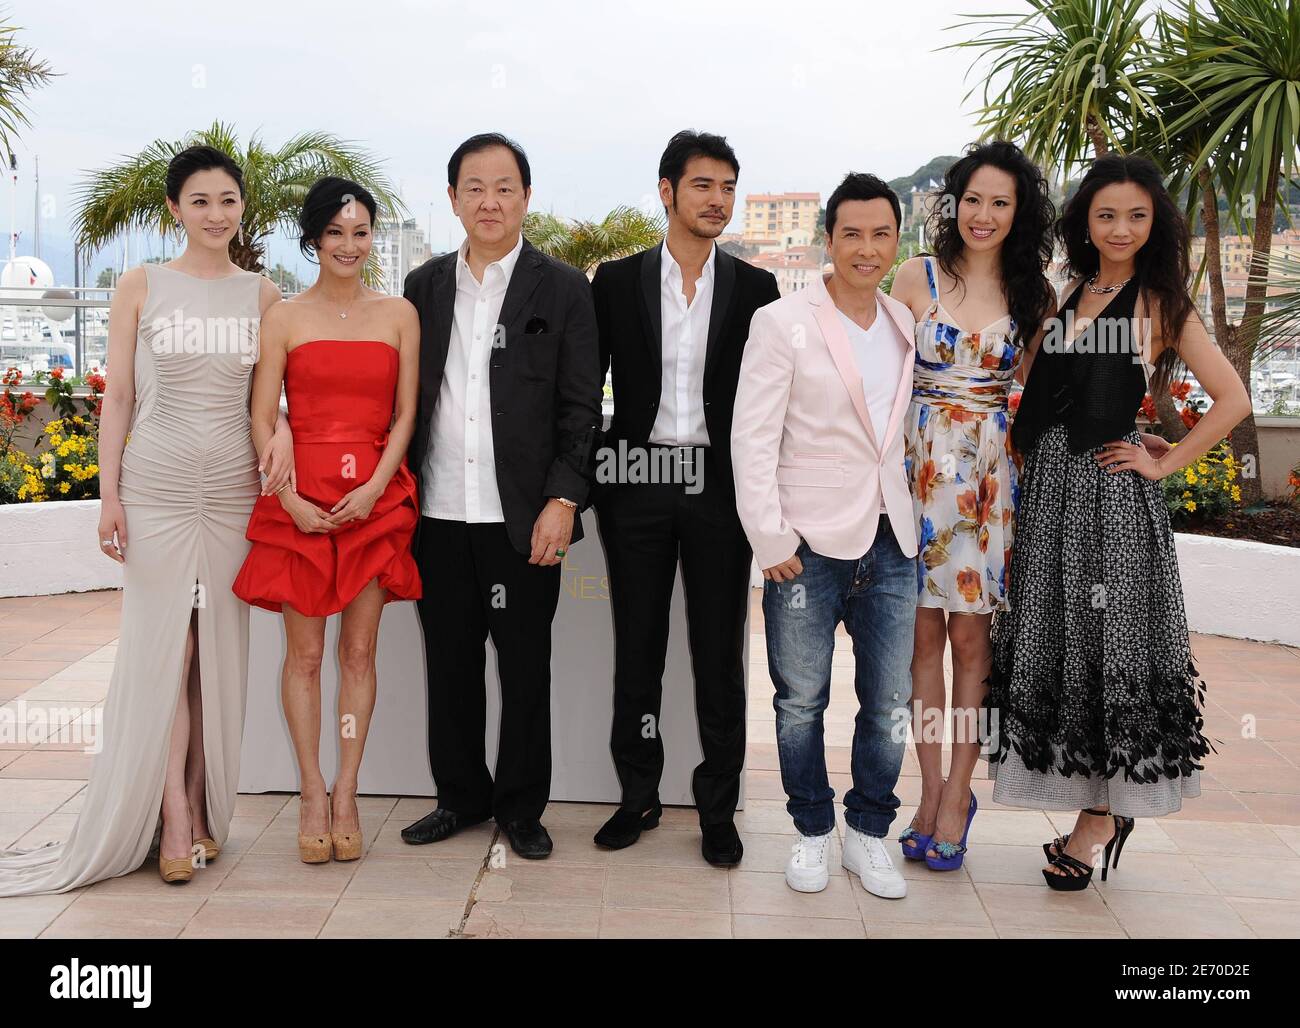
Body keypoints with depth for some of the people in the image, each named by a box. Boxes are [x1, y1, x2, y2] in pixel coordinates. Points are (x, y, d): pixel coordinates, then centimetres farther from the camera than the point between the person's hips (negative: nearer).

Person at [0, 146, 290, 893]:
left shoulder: (262, 294, 7)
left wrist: (283, 427, -10)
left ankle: (202, 810, 15)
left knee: (219, 650, 5)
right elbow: (119, 397, 2)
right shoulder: (142, 287, 3)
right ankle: (173, 818, 6)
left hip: (235, 489, 2)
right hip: (157, 487, -2)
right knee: (164, 647, -2)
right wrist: (109, 493, -4)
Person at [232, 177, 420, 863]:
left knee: (358, 652, 5)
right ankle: (313, 796, 15)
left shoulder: (399, 314, 8)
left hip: (375, 499, 1)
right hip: (298, 501, -1)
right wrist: (289, 497, -10)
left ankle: (345, 794, 15)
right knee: (304, 653, 3)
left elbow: (405, 413, 5)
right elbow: (261, 419, 2)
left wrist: (375, 488, -8)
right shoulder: (284, 318, 5)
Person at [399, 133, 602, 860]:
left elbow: (581, 409, -3)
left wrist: (562, 502, -12)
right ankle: (462, 796, 28)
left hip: (523, 519, -3)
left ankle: (522, 806, 22)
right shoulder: (425, 286, 11)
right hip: (441, 515, 3)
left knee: (526, 666, 7)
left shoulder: (564, 289, 1)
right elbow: (406, 396, 12)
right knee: (450, 662, 12)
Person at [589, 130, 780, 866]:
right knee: (637, 650, 9)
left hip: (720, 491, 0)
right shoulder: (617, 281, 4)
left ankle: (718, 810, 18)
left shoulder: (756, 289, 5)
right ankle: (639, 797, 23)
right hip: (637, 484, 0)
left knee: (721, 655, 5)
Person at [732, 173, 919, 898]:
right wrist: (771, 540, -13)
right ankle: (813, 832, 26)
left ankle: (869, 834, 26)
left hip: (891, 542, 5)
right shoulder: (783, 323, -5)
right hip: (809, 542, -4)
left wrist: (917, 516, 11)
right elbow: (753, 439, -8)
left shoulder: (906, 324, 11)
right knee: (801, 702, 7)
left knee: (891, 704, 8)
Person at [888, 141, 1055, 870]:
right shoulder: (918, 277, 3)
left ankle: (957, 793, 14)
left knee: (970, 634, 2)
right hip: (921, 463, 0)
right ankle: (932, 790, 15)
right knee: (924, 631, 3)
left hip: (993, 472, 0)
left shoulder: (1035, 293, 6)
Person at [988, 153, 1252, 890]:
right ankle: (1100, 808, 23)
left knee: (1107, 647, 0)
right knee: (1052, 647, 8)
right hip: (1048, 485, 5)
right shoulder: (1064, 296, 13)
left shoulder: (1161, 305, -1)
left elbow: (1234, 400, -7)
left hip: (1112, 494, -5)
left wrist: (1164, 464, -8)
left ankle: (1102, 815, 14)